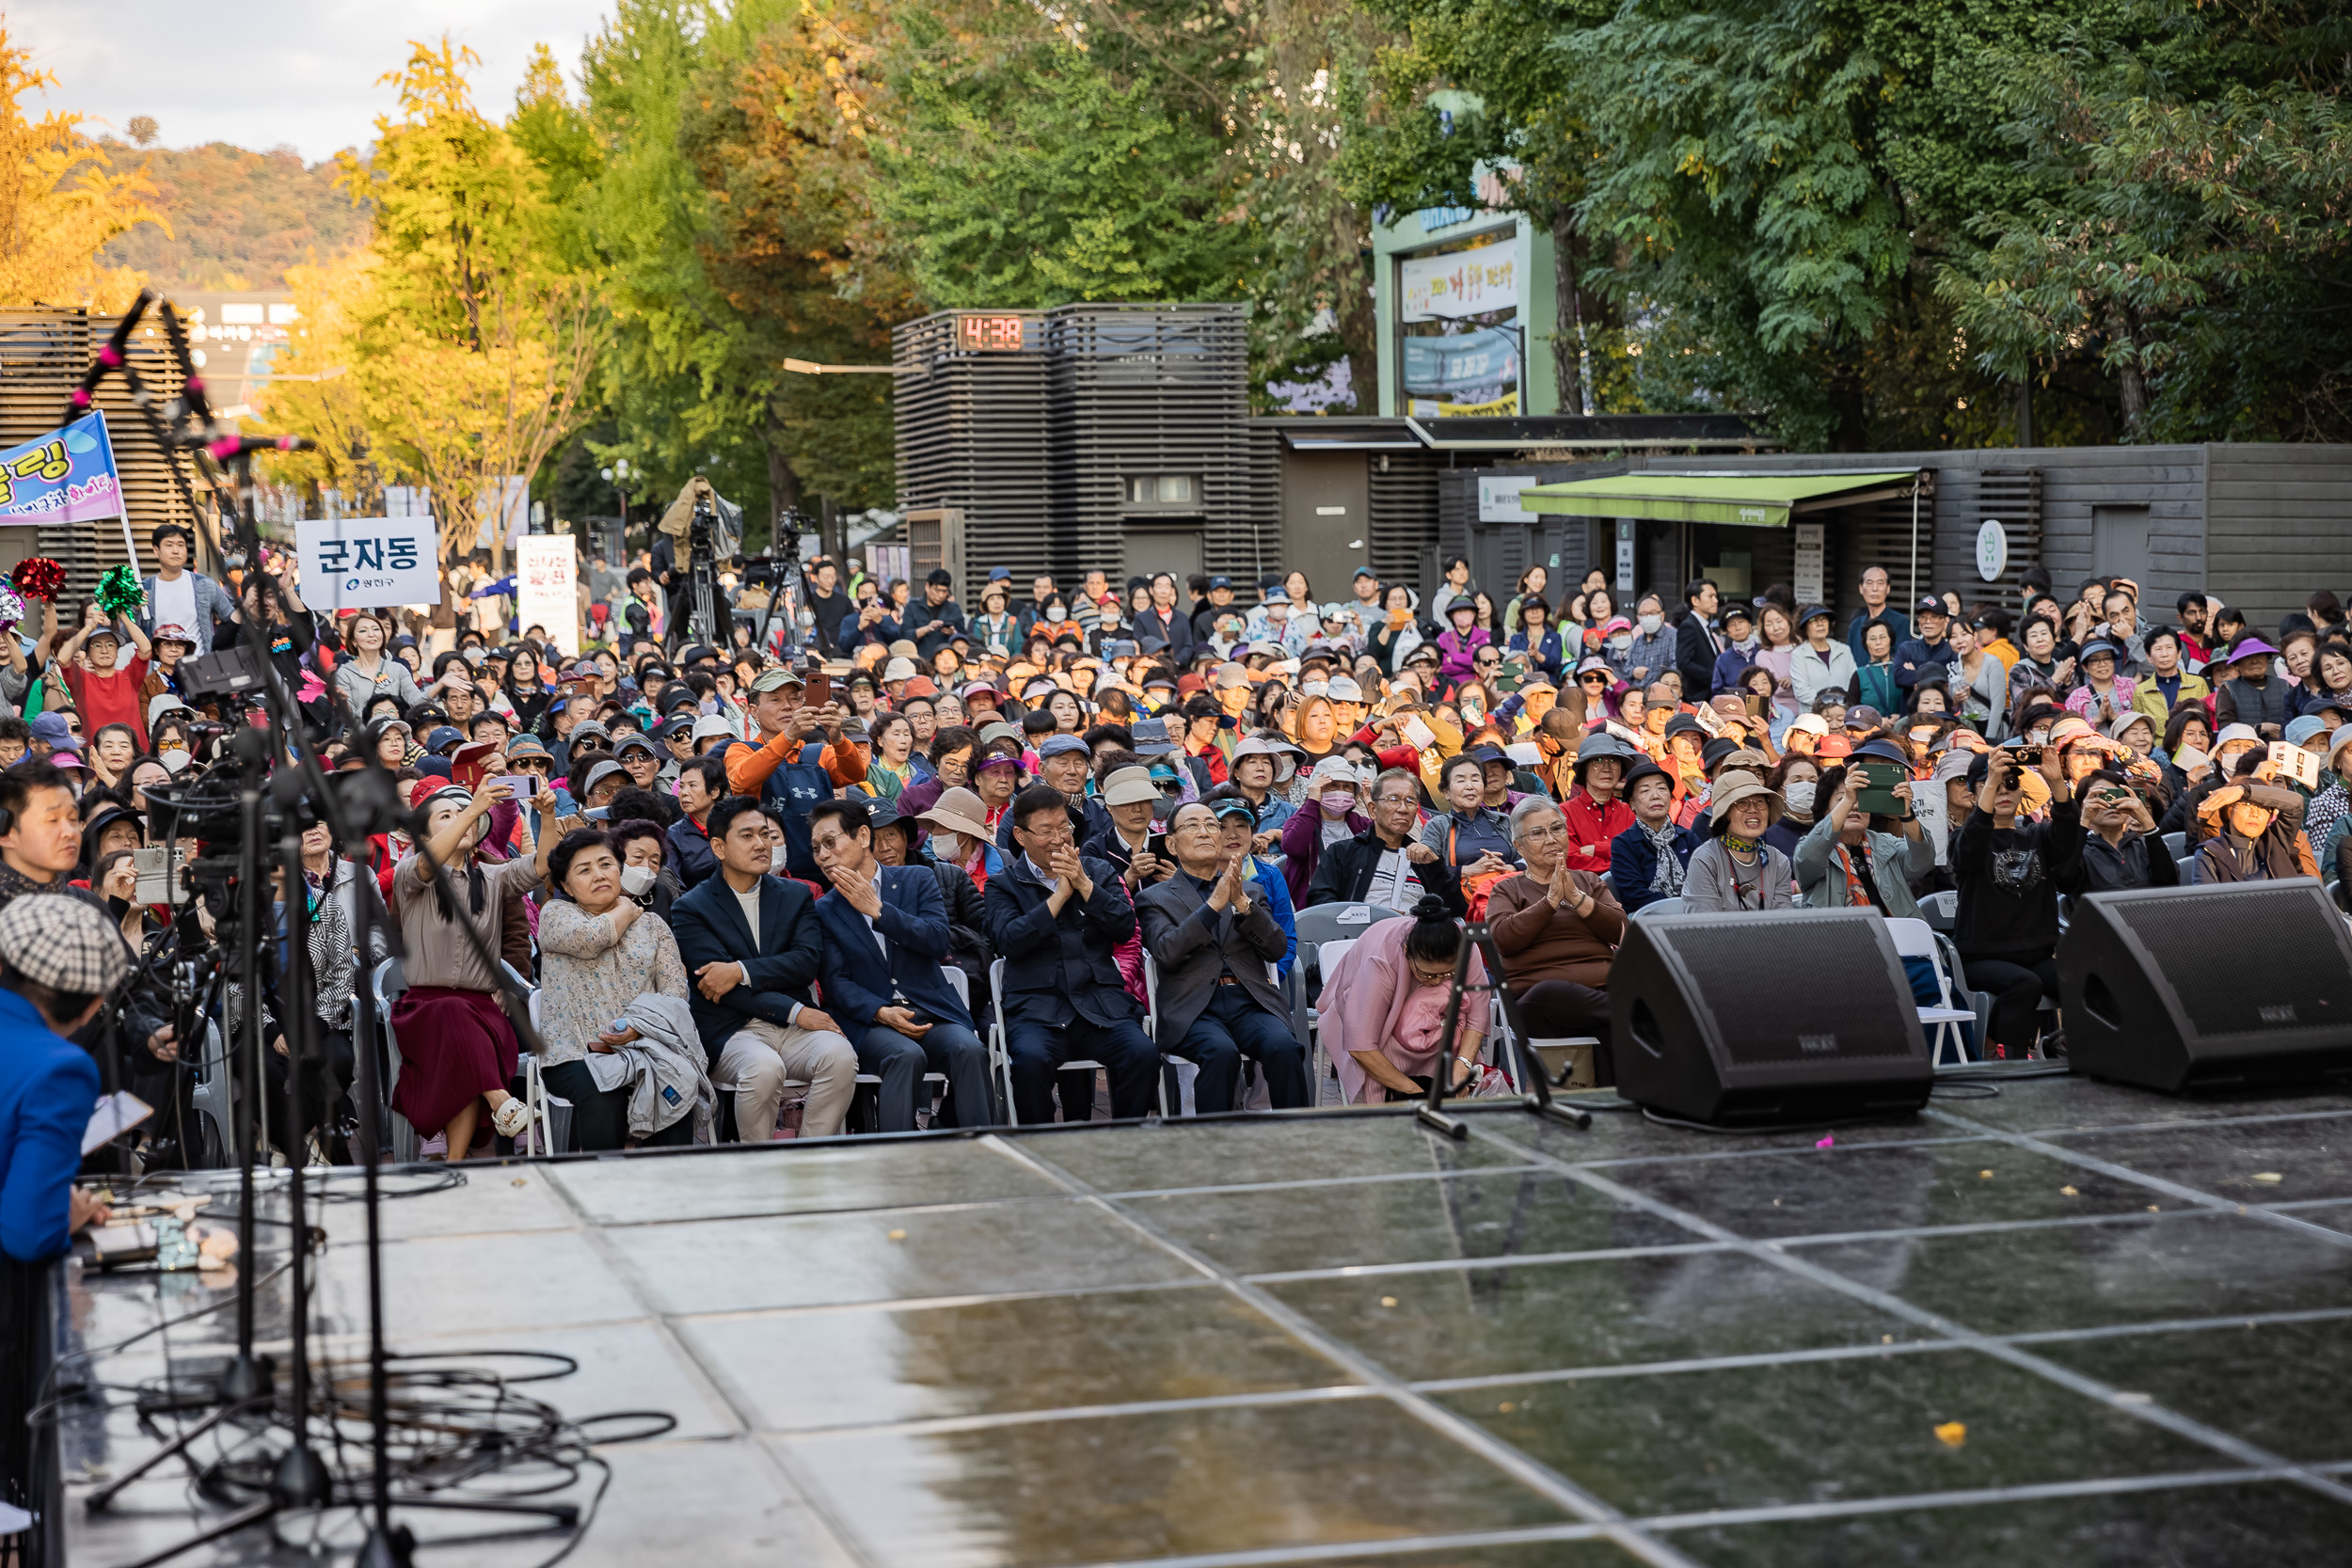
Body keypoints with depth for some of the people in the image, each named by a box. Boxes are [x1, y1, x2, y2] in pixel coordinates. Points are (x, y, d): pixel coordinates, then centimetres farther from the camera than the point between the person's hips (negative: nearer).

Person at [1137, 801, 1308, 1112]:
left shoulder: (1250, 891, 23)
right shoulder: (1154, 899, 13)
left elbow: (1277, 950, 8)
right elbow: (1166, 952, -7)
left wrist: (1241, 903, -7)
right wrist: (1215, 904, -14)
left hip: (1251, 1003, 3)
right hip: (1194, 1009, -3)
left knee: (1284, 1049, -30)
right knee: (1221, 1053, -35)